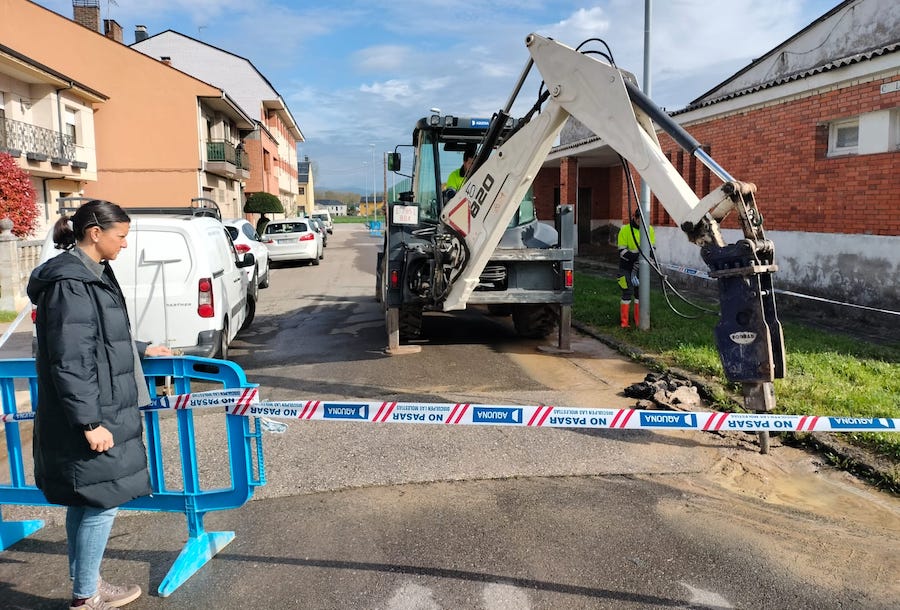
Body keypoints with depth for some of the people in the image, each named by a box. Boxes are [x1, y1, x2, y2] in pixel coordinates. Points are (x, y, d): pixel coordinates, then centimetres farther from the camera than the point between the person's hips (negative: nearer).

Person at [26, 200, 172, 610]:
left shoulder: (92, 274, 12)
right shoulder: (70, 282, -19)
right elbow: (69, 360, -23)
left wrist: (141, 350, 33)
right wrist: (89, 421, -22)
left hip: (100, 409, 10)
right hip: (89, 416, -10)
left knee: (87, 502, 18)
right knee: (101, 502, 1)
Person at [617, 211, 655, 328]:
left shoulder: (649, 229, 0)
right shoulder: (625, 230, -12)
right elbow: (622, 250, -13)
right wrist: (635, 257, -27)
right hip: (627, 267, -4)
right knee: (627, 292, -4)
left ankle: (639, 321, 18)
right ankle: (624, 322, 3)